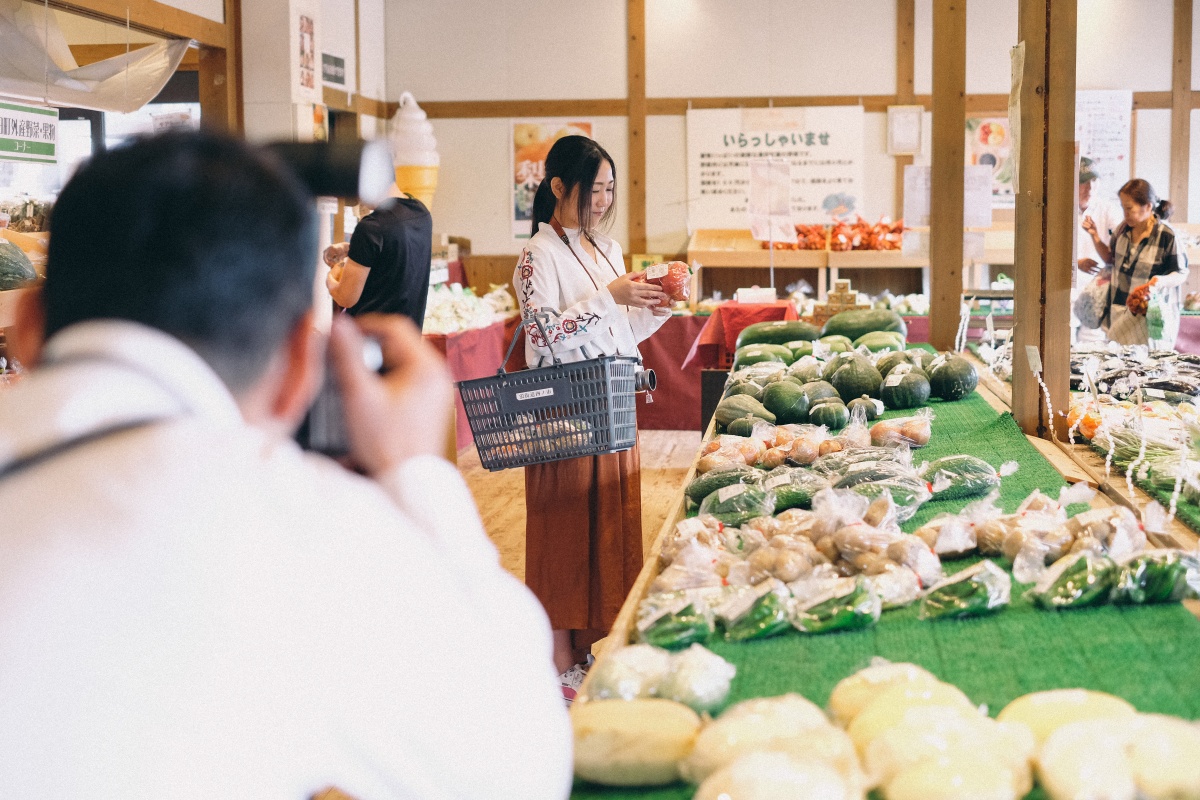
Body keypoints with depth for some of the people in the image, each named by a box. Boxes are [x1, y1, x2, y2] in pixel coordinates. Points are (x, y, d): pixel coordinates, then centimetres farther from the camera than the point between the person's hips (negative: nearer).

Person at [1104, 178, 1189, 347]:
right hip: (1119, 312, 6)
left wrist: (1162, 281, -28)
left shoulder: (1166, 236, -16)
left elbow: (1182, 274, -11)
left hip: (1150, 316, -6)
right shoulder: (1123, 229, 3)